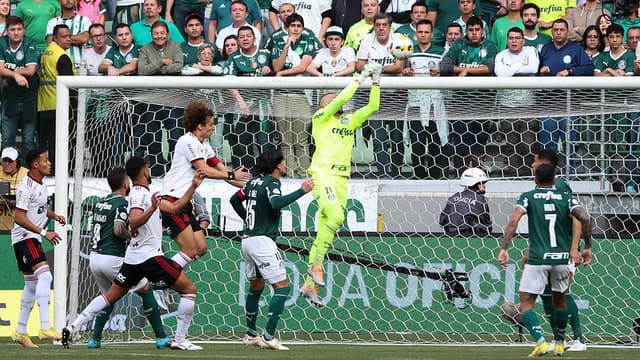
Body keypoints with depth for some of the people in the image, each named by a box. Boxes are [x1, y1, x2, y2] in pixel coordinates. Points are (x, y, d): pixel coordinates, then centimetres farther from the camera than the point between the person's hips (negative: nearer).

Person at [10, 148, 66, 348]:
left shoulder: (40, 184, 13)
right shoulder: (27, 186, -17)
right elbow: (20, 217, -23)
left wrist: (53, 215, 10)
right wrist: (43, 232, -27)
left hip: (33, 238, 10)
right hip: (24, 237, -10)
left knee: (32, 285, 13)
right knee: (44, 275, -24)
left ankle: (20, 331, 20)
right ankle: (45, 327, -31)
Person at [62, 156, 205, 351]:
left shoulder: (145, 194, 18)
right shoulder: (140, 193, -12)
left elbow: (173, 207, 21)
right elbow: (133, 222, -25)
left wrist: (193, 187, 19)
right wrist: (152, 209, -39)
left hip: (134, 258, 10)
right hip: (150, 255, -10)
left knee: (111, 296, 12)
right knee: (189, 289, -2)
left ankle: (73, 327, 2)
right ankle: (180, 340, -6)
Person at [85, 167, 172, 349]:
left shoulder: (100, 203, 15)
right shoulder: (122, 203, -10)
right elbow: (118, 230, -22)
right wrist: (131, 235, -4)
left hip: (94, 257, 8)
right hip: (112, 258, -8)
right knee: (146, 290, 5)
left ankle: (95, 339, 14)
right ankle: (161, 337, 3)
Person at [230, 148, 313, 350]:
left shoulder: (255, 182, 13)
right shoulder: (271, 182, -11)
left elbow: (235, 200, 26)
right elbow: (276, 203, -31)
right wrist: (302, 191, -26)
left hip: (248, 240, 9)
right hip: (262, 241, -9)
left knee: (256, 286, 21)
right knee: (282, 287, -8)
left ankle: (251, 335, 26)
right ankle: (268, 337, -15)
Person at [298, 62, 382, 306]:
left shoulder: (350, 121, 20)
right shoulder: (320, 117, 4)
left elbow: (373, 107, 16)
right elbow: (342, 99, -8)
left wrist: (376, 81, 6)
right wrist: (360, 78, -2)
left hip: (341, 179, 6)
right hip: (322, 174, -6)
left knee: (324, 231, 4)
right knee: (336, 216, -30)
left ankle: (309, 284, 5)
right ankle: (316, 264, -19)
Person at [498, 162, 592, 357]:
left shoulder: (528, 197, 3)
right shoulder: (566, 198, 7)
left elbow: (514, 220, -12)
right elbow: (584, 218, -6)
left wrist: (504, 248, -12)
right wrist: (587, 247, 4)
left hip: (538, 258, -3)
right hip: (562, 258, 3)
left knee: (526, 303, 2)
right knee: (560, 299, 25)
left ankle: (540, 341, -19)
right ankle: (559, 343, 30)